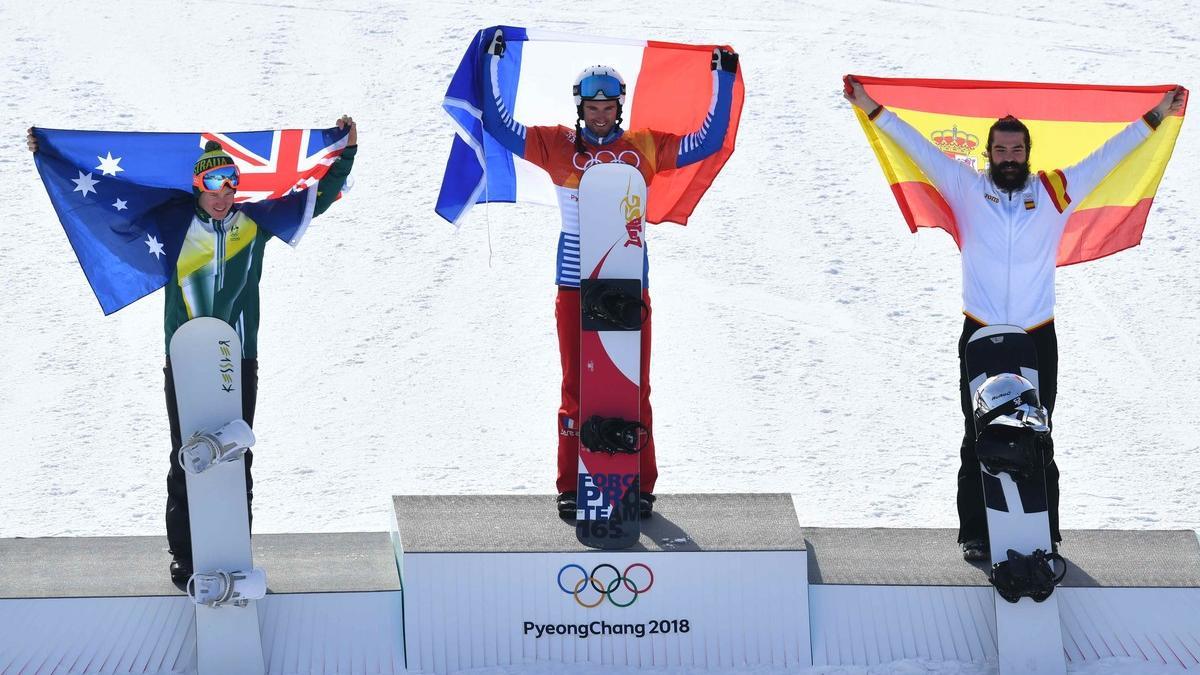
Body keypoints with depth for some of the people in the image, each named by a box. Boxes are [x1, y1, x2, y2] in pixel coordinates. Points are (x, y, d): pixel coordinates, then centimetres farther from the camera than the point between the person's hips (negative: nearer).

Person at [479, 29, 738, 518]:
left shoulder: (645, 147, 6)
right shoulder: (557, 146, 4)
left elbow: (708, 142, 11)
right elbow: (499, 126, 3)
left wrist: (723, 82, 8)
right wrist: (491, 65, 0)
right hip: (575, 288, -1)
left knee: (634, 388, 2)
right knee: (576, 388, 2)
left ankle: (641, 487, 9)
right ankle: (571, 488, 7)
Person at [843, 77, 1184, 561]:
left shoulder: (1054, 192, 5)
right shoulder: (967, 189, 4)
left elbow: (1105, 157, 11)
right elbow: (919, 148, 7)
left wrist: (1154, 118, 13)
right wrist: (872, 110, 7)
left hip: (1037, 338, 0)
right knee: (978, 443, 3)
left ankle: (1046, 536, 8)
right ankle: (975, 535, 7)